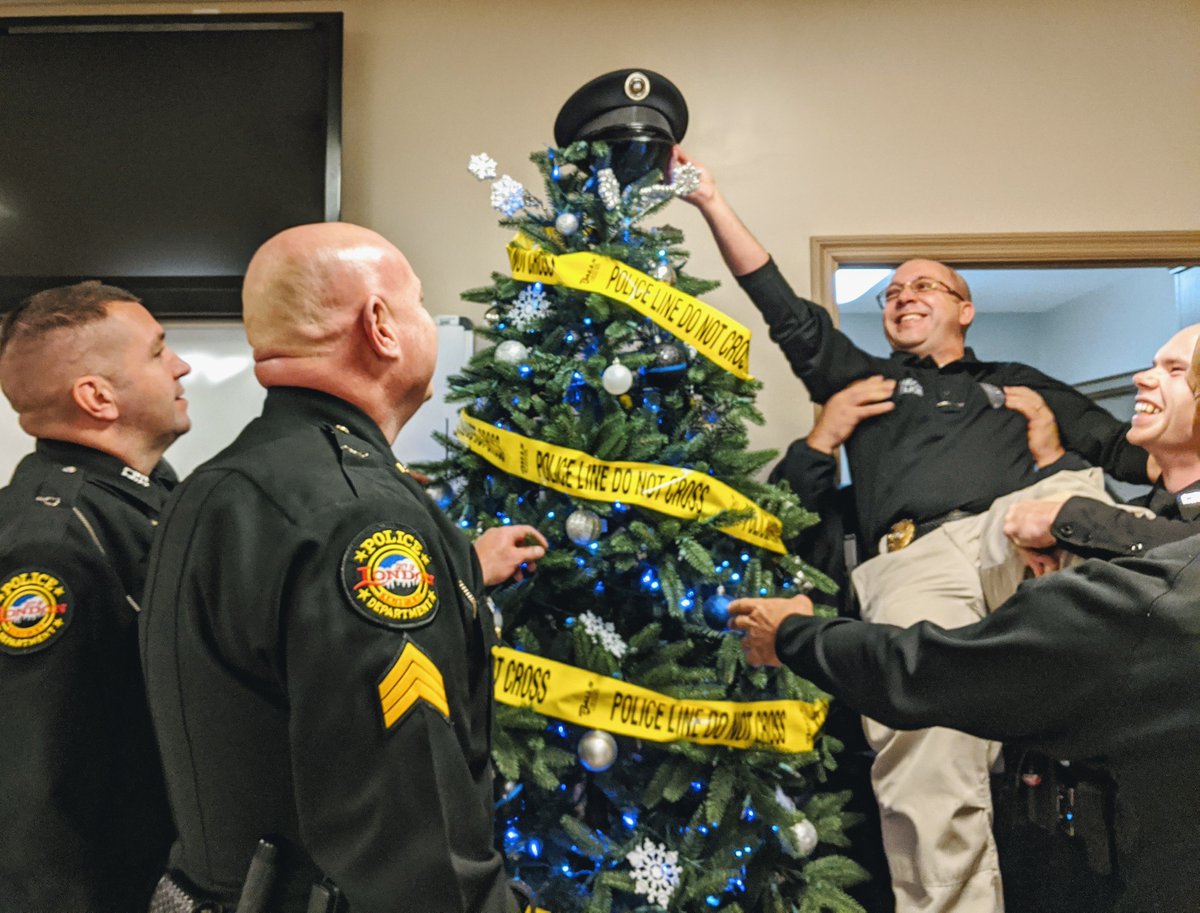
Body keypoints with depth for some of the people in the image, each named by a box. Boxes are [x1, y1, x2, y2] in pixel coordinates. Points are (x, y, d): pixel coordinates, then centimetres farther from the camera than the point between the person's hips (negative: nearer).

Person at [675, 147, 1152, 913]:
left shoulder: (1019, 383, 34)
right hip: (918, 557, -2)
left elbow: (1127, 452, 29)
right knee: (925, 774, -22)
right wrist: (712, 201, 20)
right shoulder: (866, 380, 31)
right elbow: (784, 309, 23)